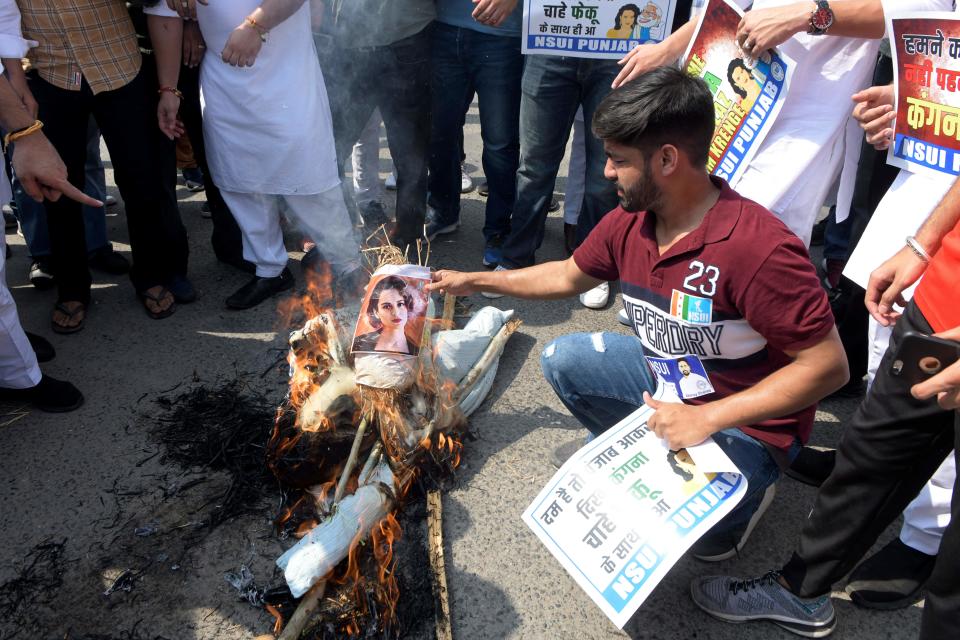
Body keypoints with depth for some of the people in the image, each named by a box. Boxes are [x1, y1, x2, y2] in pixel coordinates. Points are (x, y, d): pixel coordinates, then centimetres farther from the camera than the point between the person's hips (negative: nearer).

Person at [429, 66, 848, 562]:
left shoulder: (759, 248, -33)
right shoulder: (628, 223, -9)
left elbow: (828, 365, -27)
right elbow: (570, 276, 11)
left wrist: (706, 417, -32)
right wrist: (474, 281, 15)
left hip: (744, 421, -6)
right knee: (562, 360, -4)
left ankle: (746, 488, 10)